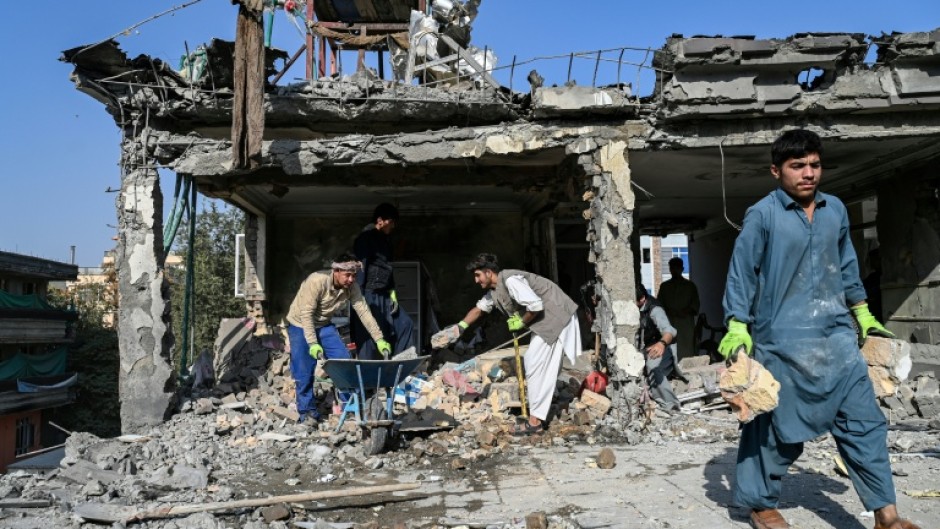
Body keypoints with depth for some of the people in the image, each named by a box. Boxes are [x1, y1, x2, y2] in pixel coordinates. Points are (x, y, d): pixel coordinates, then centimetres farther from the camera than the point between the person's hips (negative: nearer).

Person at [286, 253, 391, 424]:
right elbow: (306, 314, -30)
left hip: (324, 325, 5)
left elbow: (364, 312, -13)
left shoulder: (351, 287, -16)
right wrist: (313, 343, -32)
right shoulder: (317, 281, -33)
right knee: (304, 371, -7)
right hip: (300, 325, -5)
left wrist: (379, 339, -16)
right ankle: (308, 411, 9)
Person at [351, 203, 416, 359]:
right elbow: (360, 267, -15)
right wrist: (359, 298, -19)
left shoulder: (384, 241, 15)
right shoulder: (365, 238, -10)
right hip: (369, 295, -9)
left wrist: (392, 294, 13)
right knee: (369, 337, -5)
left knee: (405, 324, 9)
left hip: (384, 296, 9)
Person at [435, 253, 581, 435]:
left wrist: (521, 322, -12)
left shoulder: (510, 280, -21)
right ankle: (539, 412, 27)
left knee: (536, 365, -9)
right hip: (545, 320, 10)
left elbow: (536, 305, -28)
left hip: (555, 317, -10)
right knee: (535, 363, 16)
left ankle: (535, 421, -4)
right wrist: (460, 327, 24)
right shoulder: (494, 292, 10)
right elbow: (479, 309, 27)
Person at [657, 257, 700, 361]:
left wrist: (685, 312, -8)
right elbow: (659, 306, 10)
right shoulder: (664, 286, 13)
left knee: (687, 354, -8)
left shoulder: (690, 286, 11)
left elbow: (695, 306, 9)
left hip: (686, 326, 0)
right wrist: (670, 312, -6)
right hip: (669, 326, 0)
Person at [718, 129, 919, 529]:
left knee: (863, 420, 5)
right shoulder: (762, 215, -9)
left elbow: (847, 266, 21)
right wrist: (737, 327, -16)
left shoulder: (836, 210, 10)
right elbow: (741, 274, -9)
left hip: (836, 336, 6)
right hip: (783, 341, -5)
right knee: (777, 427, 4)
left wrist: (862, 313, 22)